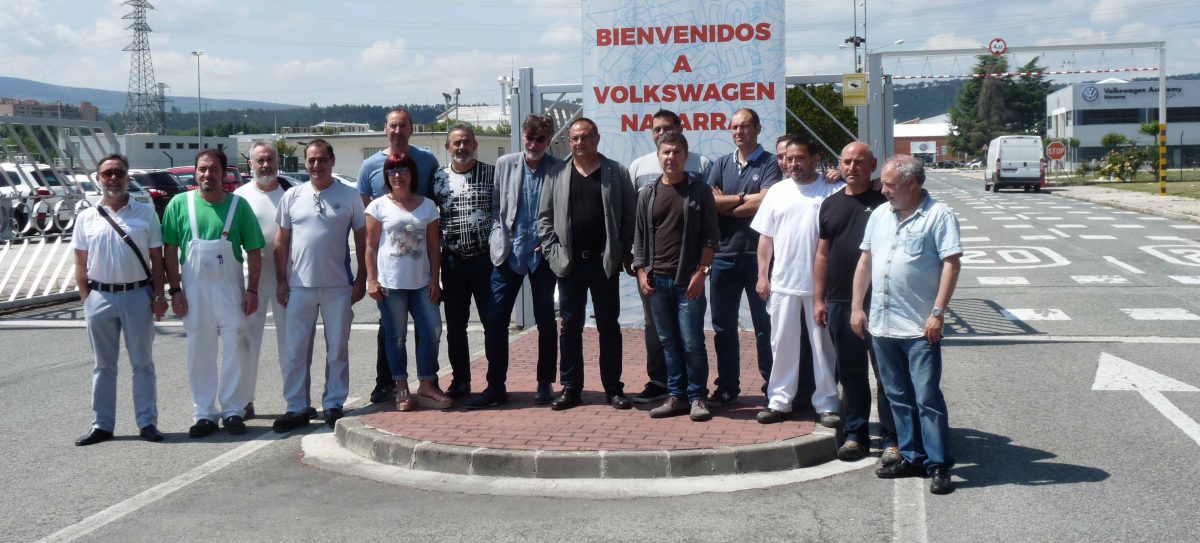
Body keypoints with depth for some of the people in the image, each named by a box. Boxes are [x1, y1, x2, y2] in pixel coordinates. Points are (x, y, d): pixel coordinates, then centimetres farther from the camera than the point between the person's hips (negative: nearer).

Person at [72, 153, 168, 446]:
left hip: (138, 295, -1)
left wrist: (159, 295, -4)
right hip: (100, 298, 1)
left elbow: (156, 258, 2)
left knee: (142, 363, 5)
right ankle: (102, 425, 17)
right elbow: (81, 264, 7)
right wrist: (85, 299, 0)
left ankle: (147, 423, 12)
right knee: (103, 365, 10)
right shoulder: (86, 218, 5)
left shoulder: (145, 213, 2)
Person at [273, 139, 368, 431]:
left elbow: (362, 240, 4)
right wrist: (281, 280, 3)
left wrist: (361, 279, -1)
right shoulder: (292, 196, 5)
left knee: (337, 349, 6)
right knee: (295, 351, 3)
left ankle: (334, 404, 17)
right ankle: (296, 408, 11)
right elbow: (281, 241, 8)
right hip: (300, 286, 1)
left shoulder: (349, 197, 1)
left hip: (338, 286, -1)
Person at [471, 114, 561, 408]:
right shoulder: (504, 164, 5)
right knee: (495, 320, -2)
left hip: (542, 255, -1)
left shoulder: (559, 169, -1)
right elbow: (495, 205, 8)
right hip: (508, 252, 2)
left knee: (546, 321, 7)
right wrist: (498, 238, -3)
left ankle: (545, 383, 20)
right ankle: (496, 386, 7)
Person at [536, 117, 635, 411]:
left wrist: (625, 254, -5)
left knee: (609, 326, 4)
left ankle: (613, 388, 11)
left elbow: (629, 216, 1)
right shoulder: (557, 174, 7)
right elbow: (544, 216, 8)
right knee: (570, 327, 6)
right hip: (569, 262, 2)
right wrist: (552, 251, -2)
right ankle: (571, 388, 13)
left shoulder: (617, 172, 3)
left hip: (604, 261, -1)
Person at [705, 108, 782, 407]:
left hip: (757, 256, -4)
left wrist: (724, 204, -7)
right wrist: (743, 198, -10)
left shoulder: (770, 164, -2)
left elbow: (766, 203, -16)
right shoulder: (721, 164, 12)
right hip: (724, 255, 4)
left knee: (765, 325, 4)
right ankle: (727, 387, 20)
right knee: (723, 326, 10)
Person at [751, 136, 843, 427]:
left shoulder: (831, 192, -3)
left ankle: (827, 404, 12)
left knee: (823, 344, 5)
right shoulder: (777, 191, 8)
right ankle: (779, 401, 17)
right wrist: (762, 275, 6)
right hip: (783, 282, 3)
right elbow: (766, 237, 11)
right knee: (782, 343, 9)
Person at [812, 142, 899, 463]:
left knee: (886, 371, 0)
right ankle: (855, 435, 21)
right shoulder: (830, 205, 12)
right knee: (850, 373, 11)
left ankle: (893, 439, 7)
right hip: (839, 302, 4)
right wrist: (819, 299, 11)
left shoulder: (884, 204, -2)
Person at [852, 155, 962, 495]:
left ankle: (939, 465, 0)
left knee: (927, 396, -5)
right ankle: (912, 457, 22)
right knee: (898, 396, 13)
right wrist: (857, 307, 12)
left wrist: (938, 313, -18)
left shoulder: (938, 215, -7)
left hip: (920, 327, -7)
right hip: (882, 325, 7)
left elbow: (951, 264, -12)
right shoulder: (879, 215, 13)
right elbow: (865, 261, 17)